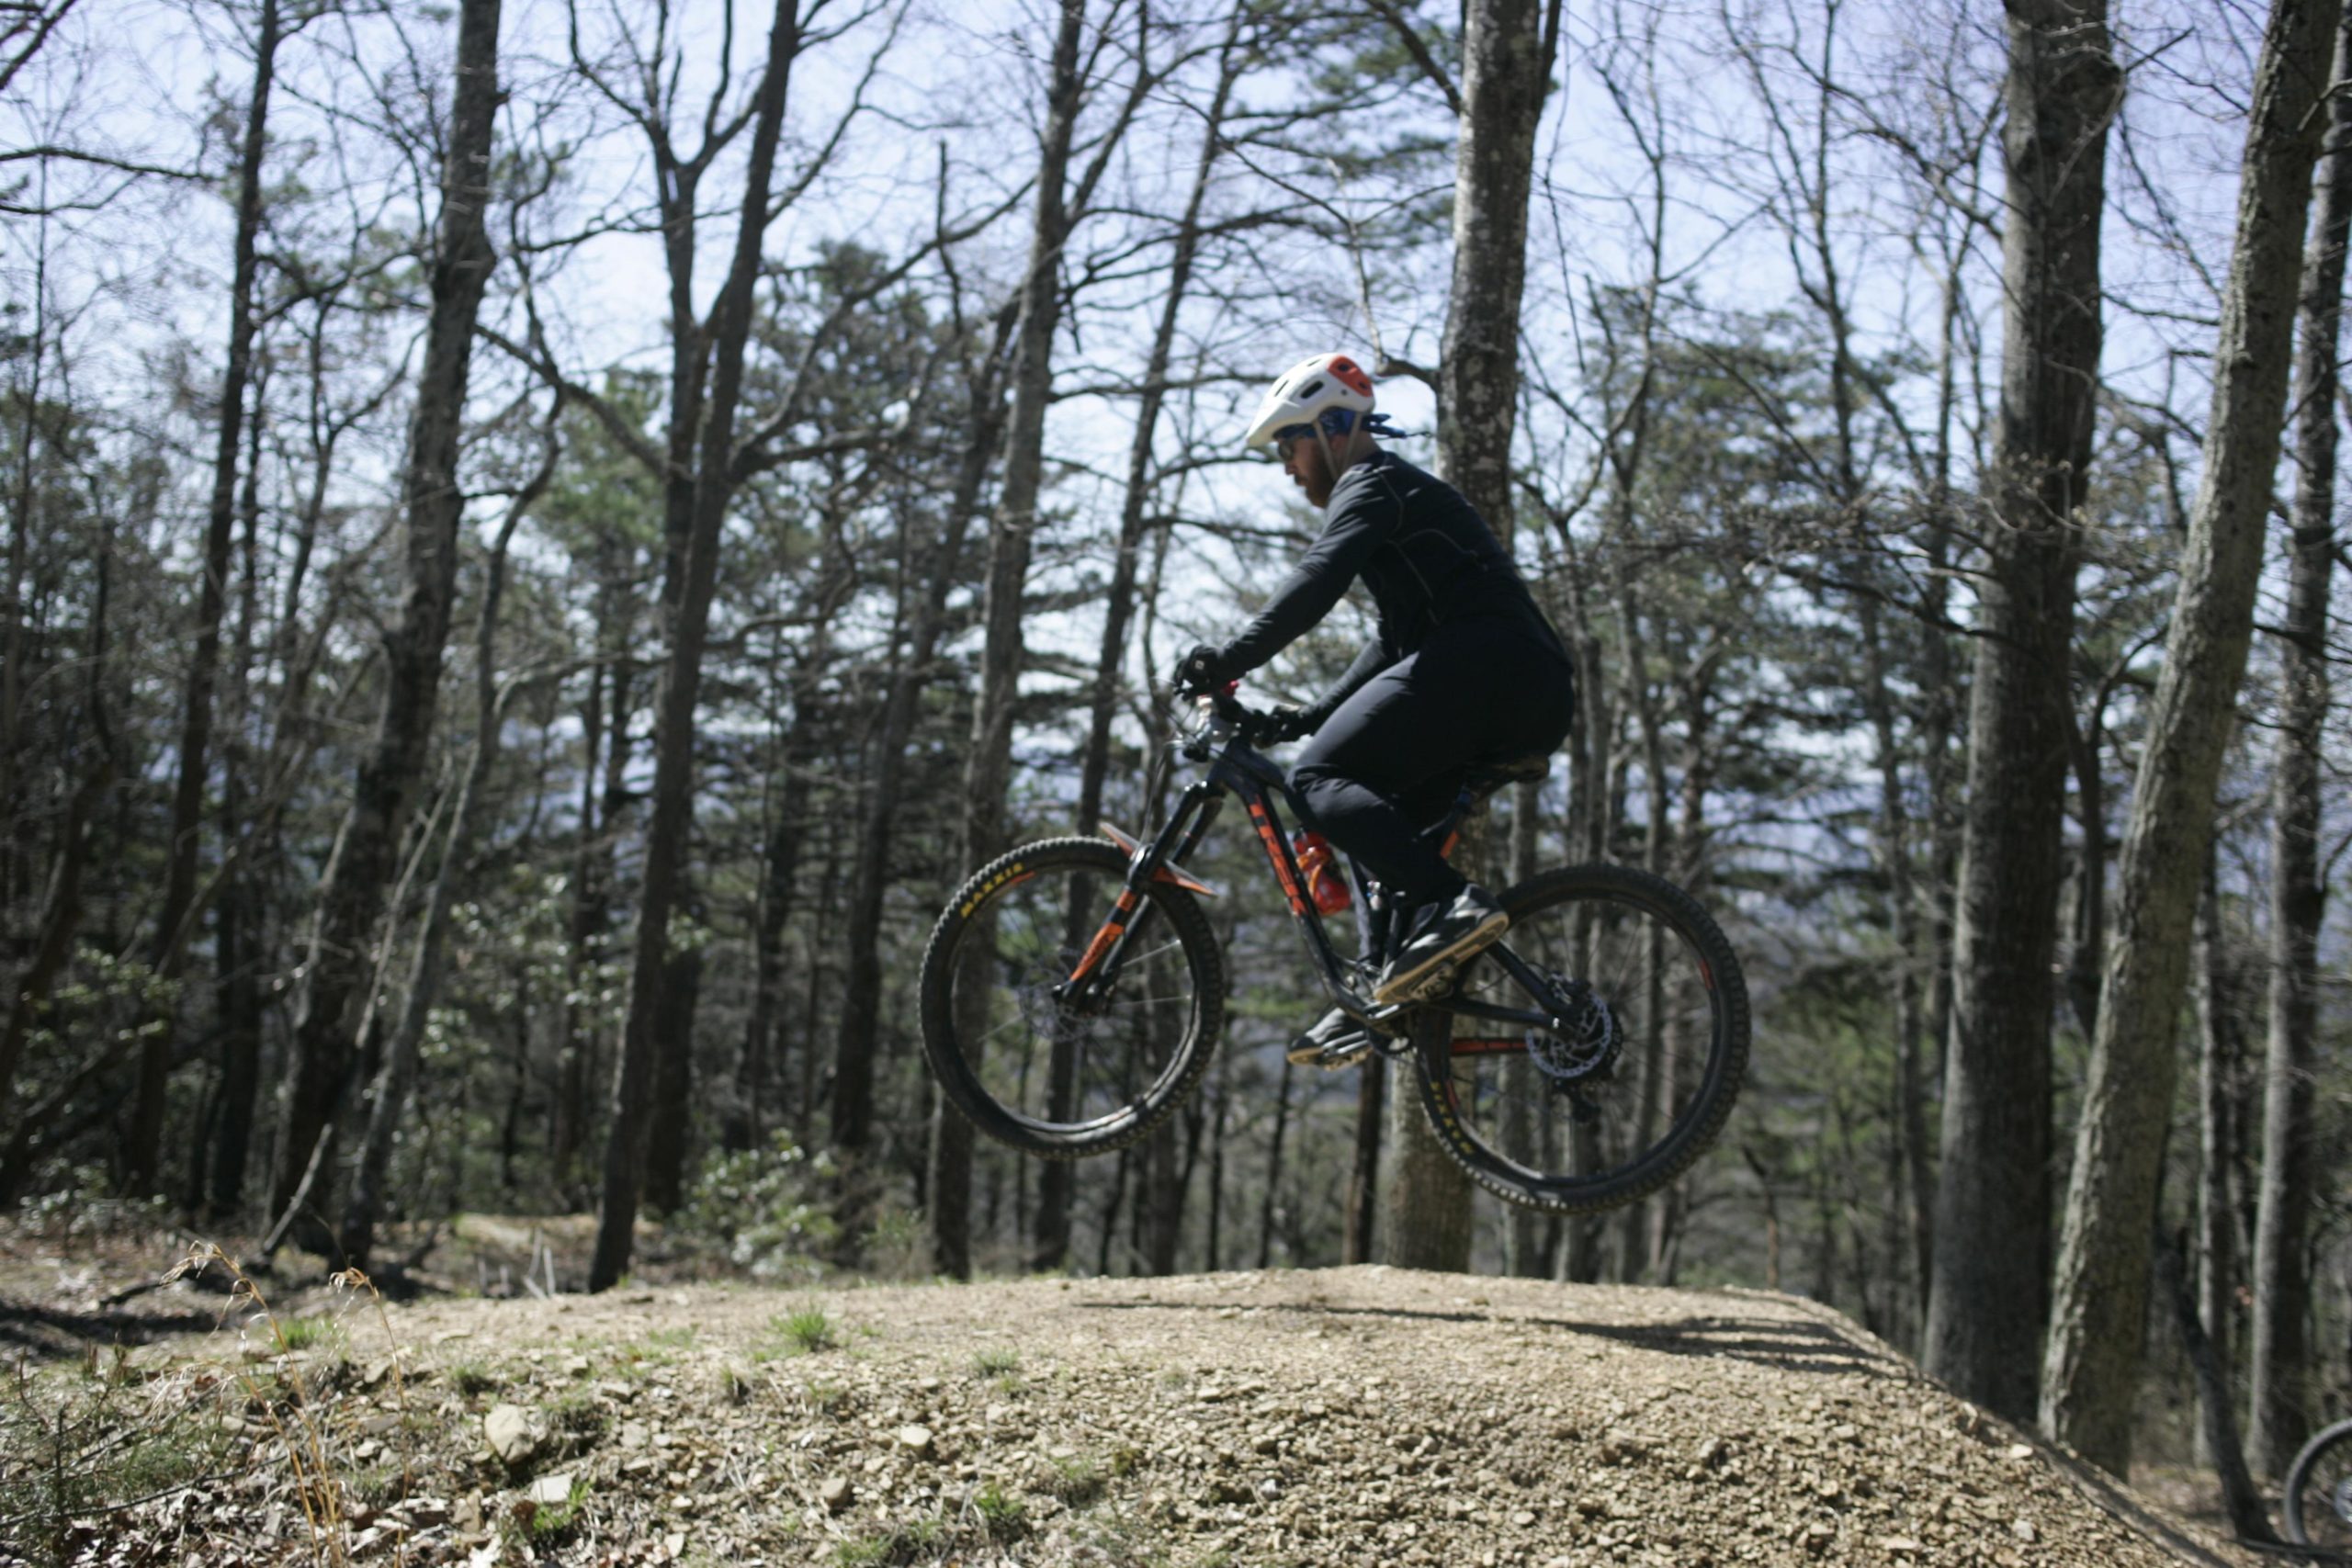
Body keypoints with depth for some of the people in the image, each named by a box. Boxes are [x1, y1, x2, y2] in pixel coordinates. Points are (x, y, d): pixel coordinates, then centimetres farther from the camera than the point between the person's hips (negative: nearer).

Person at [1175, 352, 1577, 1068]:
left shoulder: (1373, 485, 3)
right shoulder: (1403, 497, 34)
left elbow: (1317, 581, -17)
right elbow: (1395, 643, 36)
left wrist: (1231, 657, -24)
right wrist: (1315, 715, 28)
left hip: (1482, 664, -10)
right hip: (1534, 700, 10)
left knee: (1320, 779, -15)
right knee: (1382, 820, 15)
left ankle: (1451, 904, -30)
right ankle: (1376, 1001, 9)